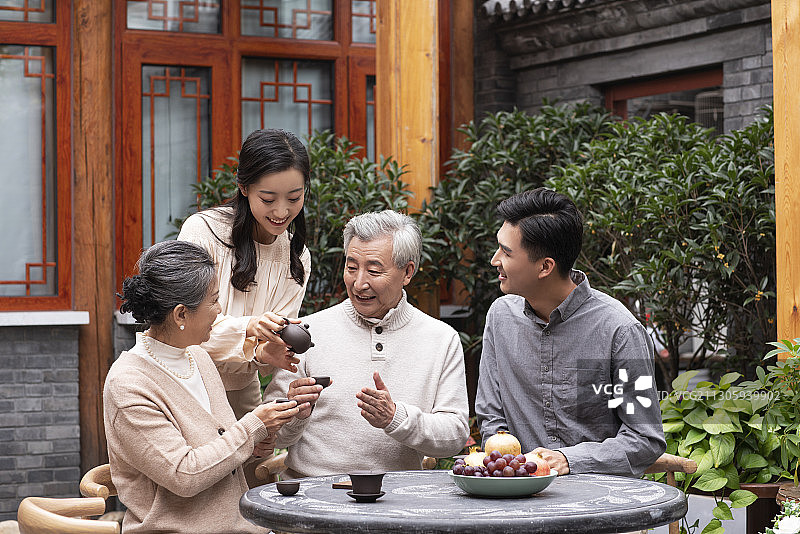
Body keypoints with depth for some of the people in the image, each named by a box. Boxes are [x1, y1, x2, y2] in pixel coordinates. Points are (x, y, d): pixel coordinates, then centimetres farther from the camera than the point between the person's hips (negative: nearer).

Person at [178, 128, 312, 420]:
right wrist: (247, 326, -35)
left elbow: (276, 340, 0)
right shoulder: (202, 230, -14)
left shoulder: (297, 258, 2)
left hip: (241, 394, 4)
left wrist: (263, 355, -23)